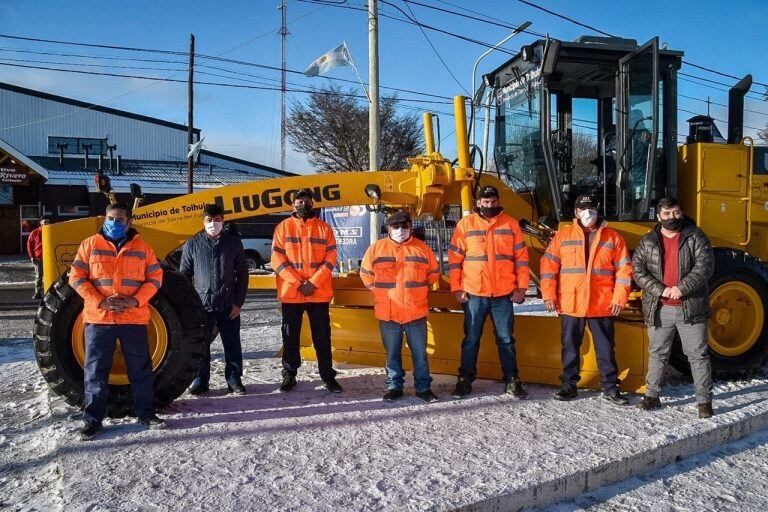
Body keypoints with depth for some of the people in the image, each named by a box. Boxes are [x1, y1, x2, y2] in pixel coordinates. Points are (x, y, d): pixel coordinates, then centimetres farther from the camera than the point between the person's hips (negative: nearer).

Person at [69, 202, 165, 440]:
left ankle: (146, 413, 23)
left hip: (134, 319, 1)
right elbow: (77, 277, 0)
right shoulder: (90, 244, 3)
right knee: (96, 370, 6)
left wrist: (135, 300, -12)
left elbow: (155, 277, 4)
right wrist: (99, 302, -13)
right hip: (98, 318, 0)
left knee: (140, 368, 9)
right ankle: (92, 418, 20)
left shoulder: (141, 247, 4)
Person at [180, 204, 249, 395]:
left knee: (232, 344, 6)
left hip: (228, 305, 0)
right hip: (201, 304, 0)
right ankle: (200, 380, 21)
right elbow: (184, 275, 7)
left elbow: (242, 274, 5)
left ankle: (234, 379, 20)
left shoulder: (233, 243, 3)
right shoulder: (192, 244, 2)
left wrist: (238, 302, -1)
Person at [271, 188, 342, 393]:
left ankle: (327, 374, 17)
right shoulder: (283, 227, 3)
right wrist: (297, 283, -13)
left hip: (319, 292, 0)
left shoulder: (324, 228, 5)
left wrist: (313, 282, -12)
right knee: (290, 335, 9)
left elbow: (330, 259, -1)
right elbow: (277, 259, -4)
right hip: (290, 292, 0)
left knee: (322, 335, 7)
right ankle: (289, 374, 21)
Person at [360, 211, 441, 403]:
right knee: (392, 353, 11)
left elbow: (434, 273, 14)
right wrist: (381, 292, 8)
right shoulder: (376, 248, 1)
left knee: (420, 353, 8)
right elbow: (366, 274, 11)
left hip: (416, 313, 0)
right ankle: (394, 386, 24)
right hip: (387, 314, 0)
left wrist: (418, 290, 10)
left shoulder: (422, 249, 2)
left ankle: (423, 387, 20)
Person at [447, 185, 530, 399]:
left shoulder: (511, 224, 6)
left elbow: (521, 258, 6)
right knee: (471, 339, 7)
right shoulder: (465, 224, 3)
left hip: (504, 293, 1)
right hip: (474, 294, -1)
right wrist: (457, 288, -3)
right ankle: (465, 380, 18)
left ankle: (512, 381, 19)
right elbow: (455, 259, 2)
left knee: (506, 339, 9)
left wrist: (521, 287, 0)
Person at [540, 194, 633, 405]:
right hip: (570, 305, 0)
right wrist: (549, 294, -5)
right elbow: (548, 265, 2)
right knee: (570, 347, 9)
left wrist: (619, 297, -4)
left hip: (603, 306, 0)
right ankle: (569, 385, 22)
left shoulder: (613, 237, 6)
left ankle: (610, 387, 21)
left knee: (605, 348, 8)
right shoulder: (563, 236, 5)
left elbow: (624, 269, 4)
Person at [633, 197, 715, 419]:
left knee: (698, 355, 3)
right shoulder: (648, 242, 6)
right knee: (657, 353, 12)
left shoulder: (695, 237, 1)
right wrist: (660, 290, -14)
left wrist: (682, 288, -19)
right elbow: (638, 271, -1)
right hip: (659, 310, 2)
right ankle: (652, 395, 23)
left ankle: (704, 401, 13)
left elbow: (706, 265, -10)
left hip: (691, 308, -2)